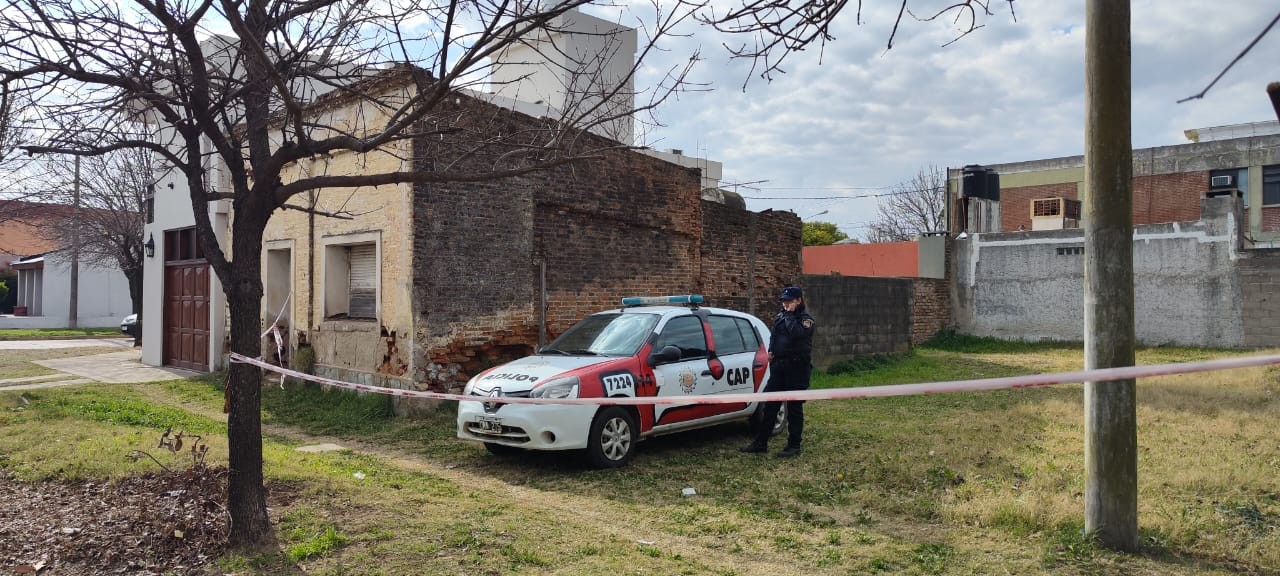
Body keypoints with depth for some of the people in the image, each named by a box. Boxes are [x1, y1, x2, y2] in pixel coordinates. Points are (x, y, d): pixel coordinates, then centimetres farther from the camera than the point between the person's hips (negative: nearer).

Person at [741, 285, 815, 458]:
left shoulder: (806, 318, -6)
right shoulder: (780, 317, 15)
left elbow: (797, 333, -27)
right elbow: (773, 337, 25)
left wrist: (789, 315, -14)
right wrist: (771, 352, 7)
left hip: (797, 368, -7)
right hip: (778, 367, 7)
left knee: (794, 408, 0)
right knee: (770, 405, 8)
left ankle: (794, 446, 10)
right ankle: (761, 443, 14)